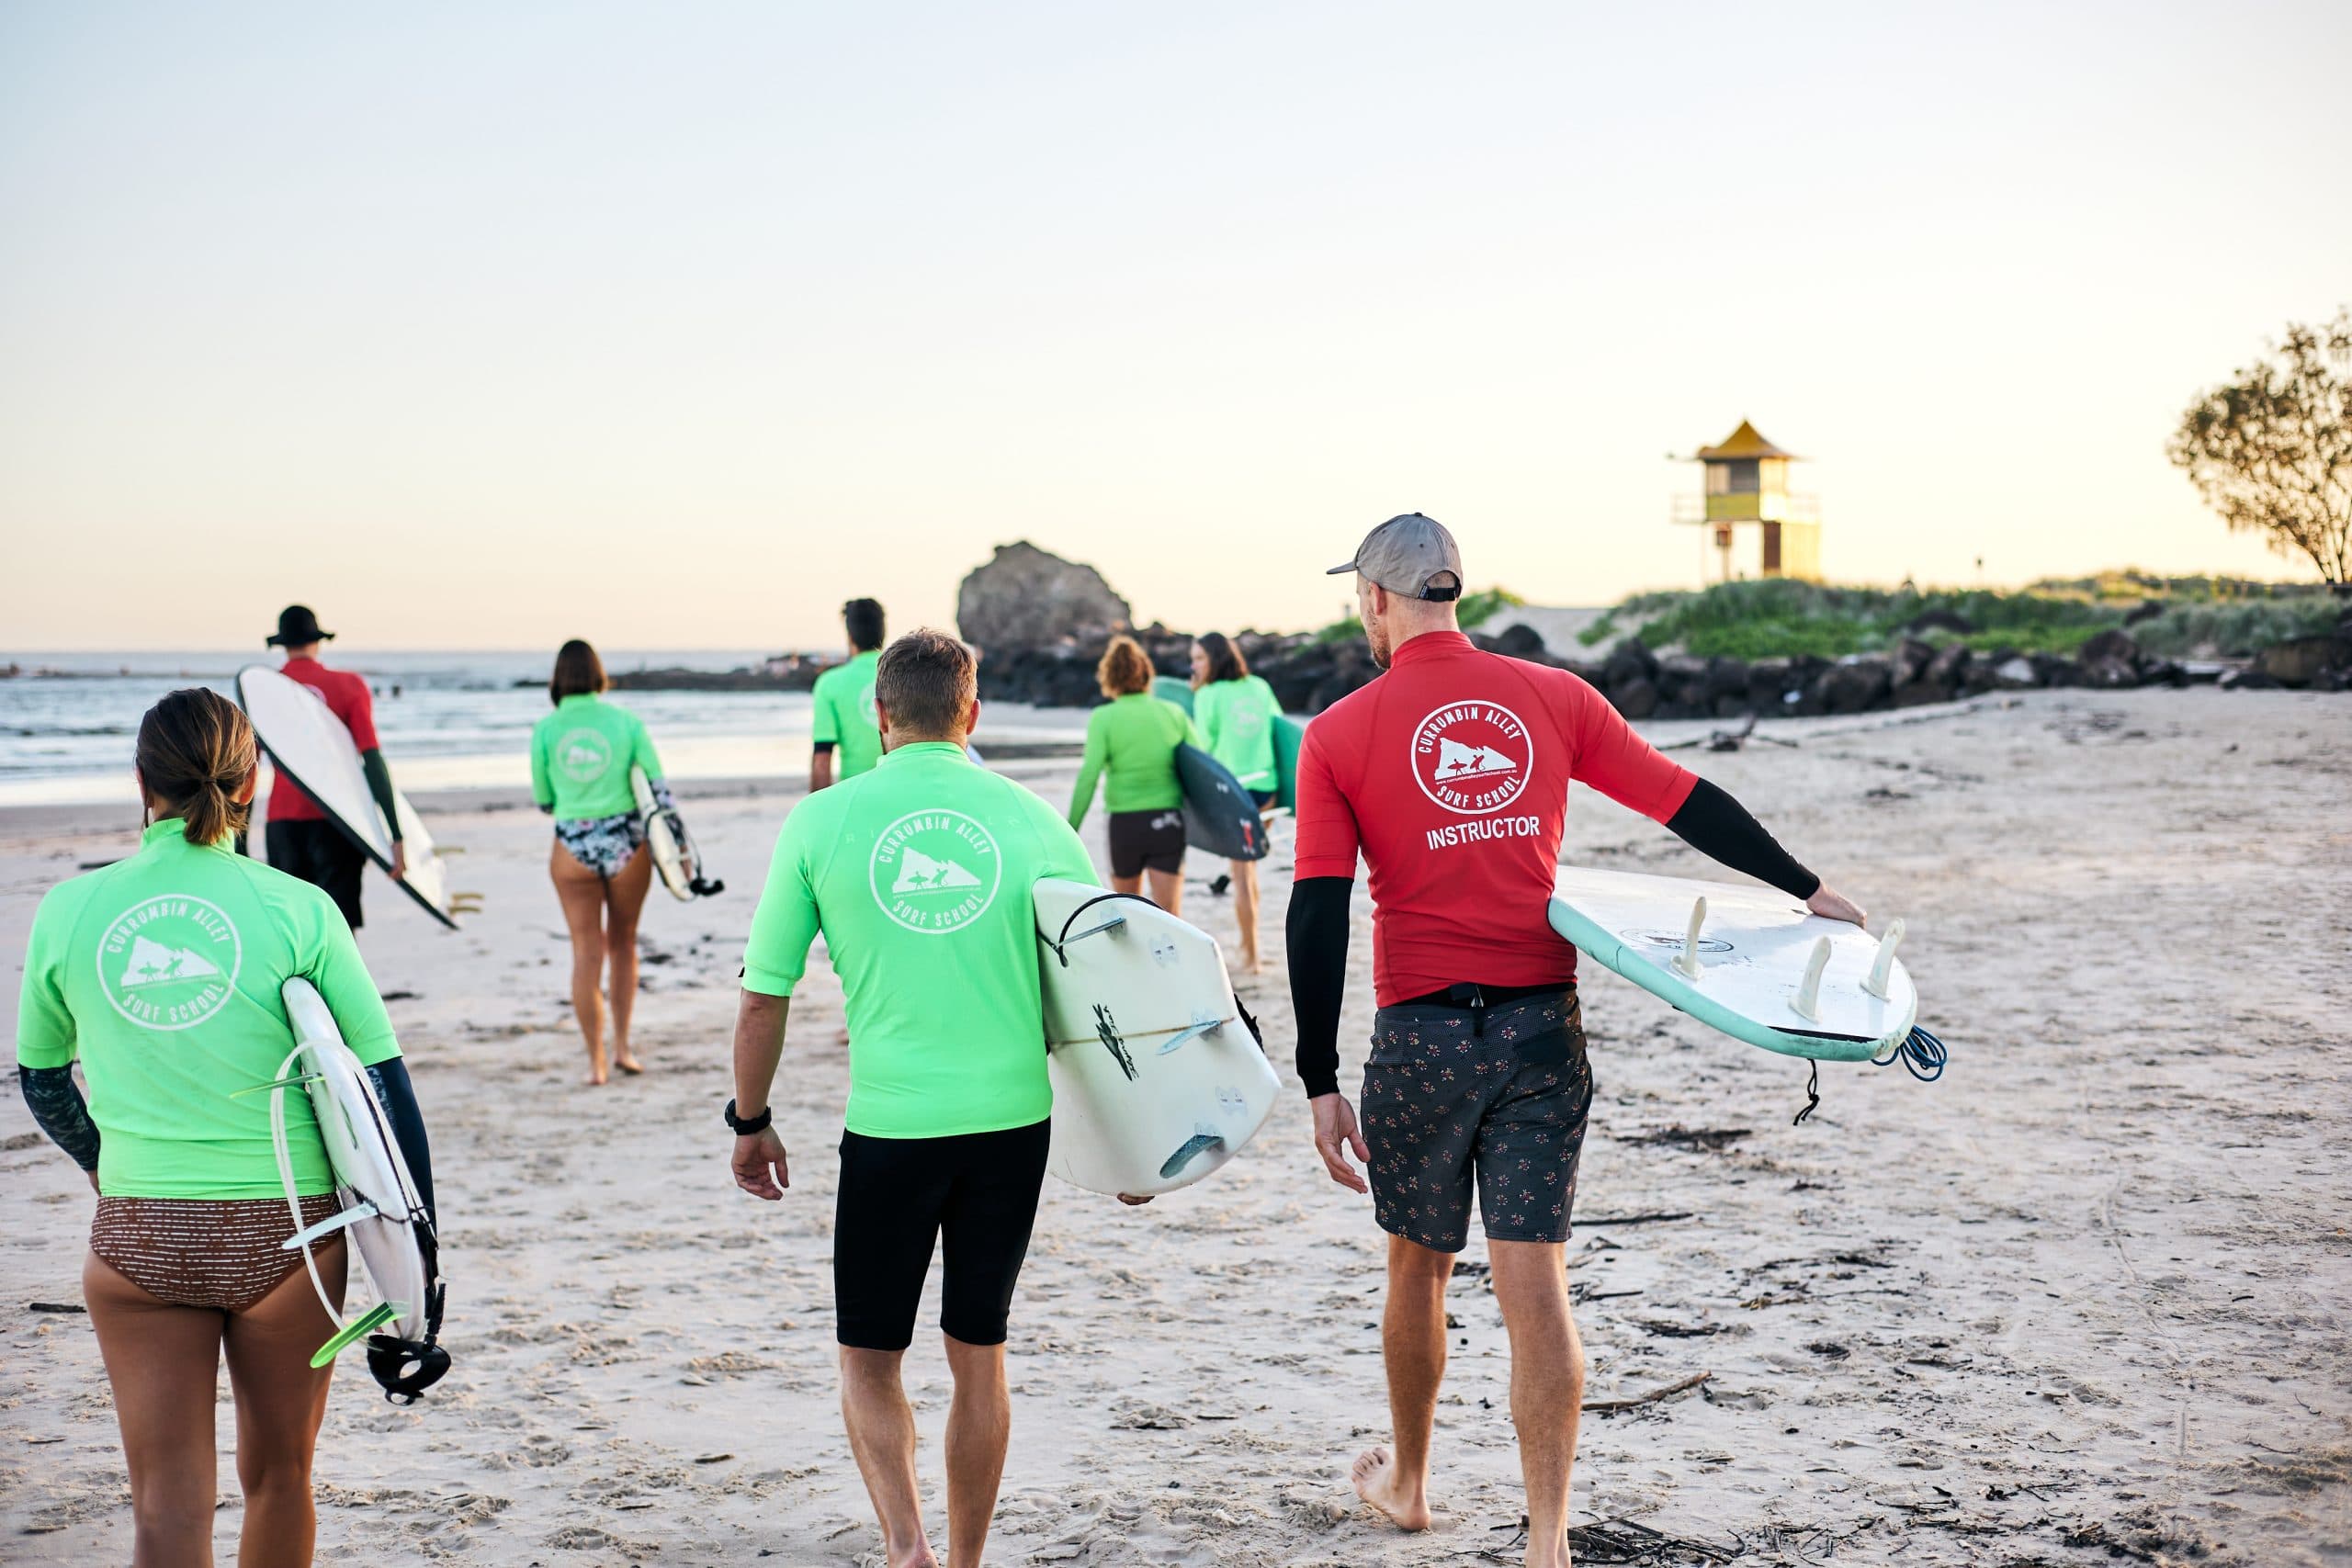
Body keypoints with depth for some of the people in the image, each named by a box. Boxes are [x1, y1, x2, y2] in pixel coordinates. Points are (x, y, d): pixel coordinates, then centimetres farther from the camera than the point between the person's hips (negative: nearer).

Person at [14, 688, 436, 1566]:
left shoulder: (68, 910, 0)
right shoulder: (297, 910, -6)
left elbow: (41, 1080, 14)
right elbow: (385, 1083, -4)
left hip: (137, 1232, 1)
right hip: (284, 1229, -1)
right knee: (277, 1476, 18)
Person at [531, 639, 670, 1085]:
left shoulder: (545, 730, -2)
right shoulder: (625, 722, -2)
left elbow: (544, 801, 6)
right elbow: (659, 787, -3)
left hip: (573, 846, 0)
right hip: (626, 843, 1)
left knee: (587, 953, 5)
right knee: (623, 944, 19)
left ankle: (596, 1061, 5)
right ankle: (622, 1045, 17)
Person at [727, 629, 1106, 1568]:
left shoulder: (822, 822, -2)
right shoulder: (1031, 820, 1)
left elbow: (762, 1000, 1)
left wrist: (750, 1121, 14)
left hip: (890, 1126, -2)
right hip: (1012, 1118, 2)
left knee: (869, 1357, 13)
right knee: (978, 1353, 16)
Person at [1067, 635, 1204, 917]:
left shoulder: (1103, 718, -5)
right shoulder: (1173, 712, 3)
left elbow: (1088, 777, -12)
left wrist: (1071, 830, -9)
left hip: (1125, 822, -1)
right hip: (1169, 820, 1)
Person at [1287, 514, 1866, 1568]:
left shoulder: (1340, 735, -4)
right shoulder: (1553, 699, 2)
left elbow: (1318, 918, -8)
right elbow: (1686, 803, 5)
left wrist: (1321, 1083, -6)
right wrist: (1808, 891, 15)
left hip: (1423, 1038, -1)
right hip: (1543, 1031, 2)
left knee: (1417, 1272, 18)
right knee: (1534, 1286, 3)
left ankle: (1407, 1483, 37)